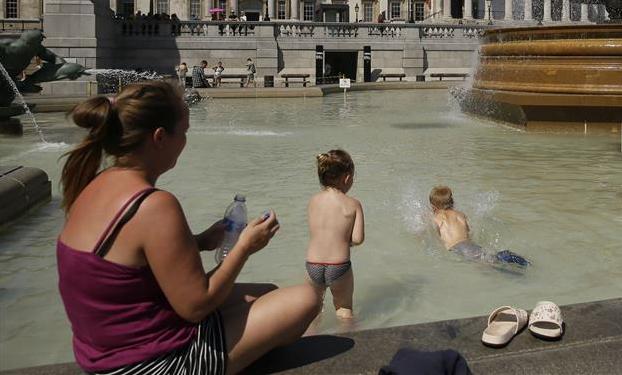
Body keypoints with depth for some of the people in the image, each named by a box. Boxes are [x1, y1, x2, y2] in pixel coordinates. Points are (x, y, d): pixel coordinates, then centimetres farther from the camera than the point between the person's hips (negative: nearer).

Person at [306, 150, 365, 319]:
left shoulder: (313, 201, 0)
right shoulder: (353, 204, -8)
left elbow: (314, 232, 5)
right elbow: (358, 239, -11)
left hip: (313, 266, 3)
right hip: (339, 267, -2)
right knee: (344, 308, 22)